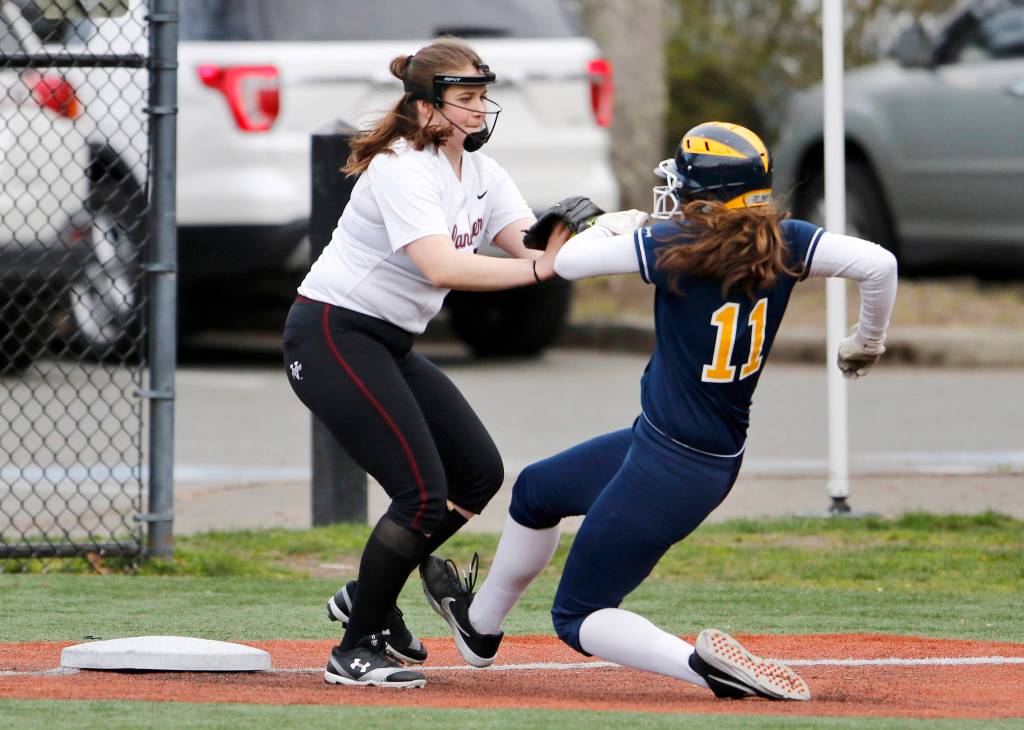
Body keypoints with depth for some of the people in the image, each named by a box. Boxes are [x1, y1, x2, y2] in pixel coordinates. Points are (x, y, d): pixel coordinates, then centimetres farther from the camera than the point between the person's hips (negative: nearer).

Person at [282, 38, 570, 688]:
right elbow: (441, 268, -35)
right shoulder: (402, 171, -21)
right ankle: (355, 651, -3)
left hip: (391, 344, 10)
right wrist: (540, 268, -43)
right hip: (332, 338, -10)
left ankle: (369, 599, 22)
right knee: (423, 493, -16)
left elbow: (532, 244, -8)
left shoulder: (482, 174, 7)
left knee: (479, 471, 8)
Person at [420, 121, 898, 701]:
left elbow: (569, 260, -14)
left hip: (668, 471, -8)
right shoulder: (783, 244, -7)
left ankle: (705, 664, -18)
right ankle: (480, 626, 51)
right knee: (536, 490, 30)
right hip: (718, 459, 8)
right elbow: (878, 263, -17)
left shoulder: (676, 244, -21)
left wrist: (615, 225, 7)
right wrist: (868, 343, 0)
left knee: (578, 617, 4)